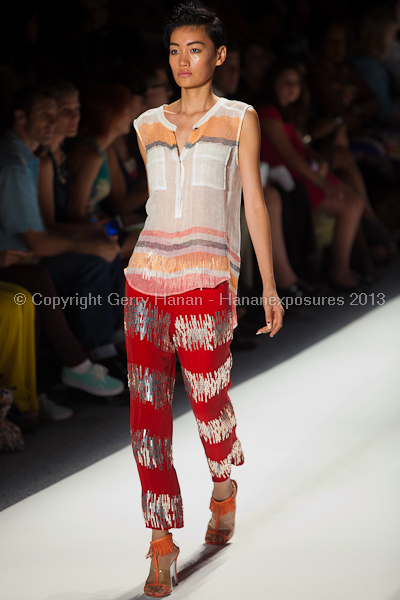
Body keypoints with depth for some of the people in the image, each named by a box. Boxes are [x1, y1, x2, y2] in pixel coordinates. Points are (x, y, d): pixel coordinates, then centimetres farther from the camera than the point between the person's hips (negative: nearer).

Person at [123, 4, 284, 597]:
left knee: (208, 399, 6)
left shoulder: (239, 119, 5)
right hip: (146, 279, 3)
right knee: (148, 409, -4)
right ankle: (162, 544, 3)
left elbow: (253, 201, 3)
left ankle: (224, 486, 39)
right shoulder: (149, 125, 14)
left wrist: (268, 286, 0)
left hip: (206, 281, -3)